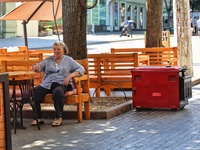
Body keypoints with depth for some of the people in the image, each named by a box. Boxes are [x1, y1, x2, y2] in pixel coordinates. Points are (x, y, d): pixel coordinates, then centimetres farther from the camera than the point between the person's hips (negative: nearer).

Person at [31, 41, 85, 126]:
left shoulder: (68, 60, 13)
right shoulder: (48, 60, 22)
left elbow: (81, 69, 4)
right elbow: (39, 67, 12)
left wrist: (70, 76, -12)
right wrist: (36, 67, -14)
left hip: (61, 84, -3)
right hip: (47, 84, 3)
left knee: (57, 92, -39)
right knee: (34, 92, -25)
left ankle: (58, 118, -25)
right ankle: (39, 118, -13)